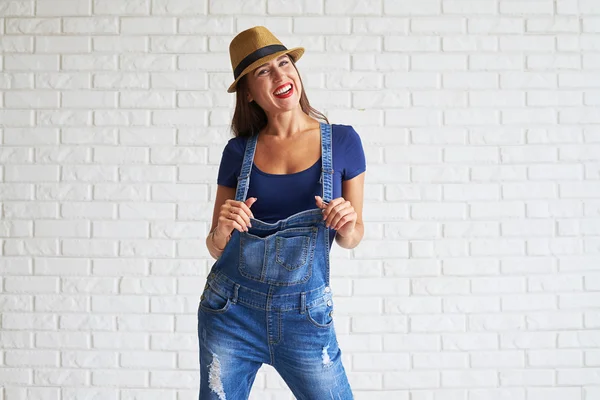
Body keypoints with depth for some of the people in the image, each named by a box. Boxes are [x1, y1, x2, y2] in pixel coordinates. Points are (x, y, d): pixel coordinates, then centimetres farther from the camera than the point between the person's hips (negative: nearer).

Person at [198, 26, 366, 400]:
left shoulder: (343, 141, -3)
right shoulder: (238, 151, 1)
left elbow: (353, 237, 7)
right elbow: (216, 248, 7)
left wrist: (347, 226, -15)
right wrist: (221, 232, -15)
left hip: (304, 316, -1)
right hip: (231, 311, 1)